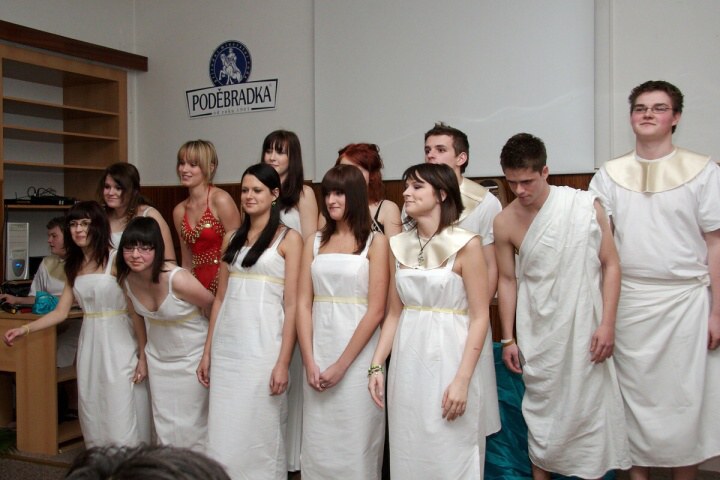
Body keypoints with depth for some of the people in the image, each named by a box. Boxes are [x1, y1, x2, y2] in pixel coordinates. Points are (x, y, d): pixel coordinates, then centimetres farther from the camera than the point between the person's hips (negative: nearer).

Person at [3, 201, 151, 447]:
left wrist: (143, 356, -12)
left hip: (119, 345, -6)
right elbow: (60, 312, 13)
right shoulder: (75, 266, 13)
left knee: (120, 420, -6)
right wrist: (24, 329, 1)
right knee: (92, 417, 9)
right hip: (90, 344, 6)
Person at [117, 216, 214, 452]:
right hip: (158, 357, 6)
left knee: (190, 424, 1)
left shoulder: (177, 279, -29)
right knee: (163, 424, 13)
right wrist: (143, 354, 17)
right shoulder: (126, 280, -11)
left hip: (192, 356, -5)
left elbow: (213, 307, -14)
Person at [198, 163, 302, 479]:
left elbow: (291, 305, -8)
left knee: (260, 433, 3)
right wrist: (207, 352, 11)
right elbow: (220, 298, 14)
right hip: (226, 346, 5)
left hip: (263, 345, -5)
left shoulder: (289, 239, -2)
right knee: (224, 433, 10)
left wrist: (283, 362, -13)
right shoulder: (233, 238, 14)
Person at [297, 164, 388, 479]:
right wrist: (309, 362, -6)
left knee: (354, 441, 4)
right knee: (317, 443, 10)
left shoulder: (375, 242, -3)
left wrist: (342, 364, -13)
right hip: (318, 350, 4)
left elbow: (376, 310, -10)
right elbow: (303, 304, 4)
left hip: (357, 354, -4)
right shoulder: (315, 243, 9)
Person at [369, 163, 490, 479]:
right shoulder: (399, 246, 7)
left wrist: (462, 380, -16)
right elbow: (394, 313, 11)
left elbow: (480, 317, -10)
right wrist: (376, 365, 3)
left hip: (447, 359, -5)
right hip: (407, 363, 5)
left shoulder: (466, 245, -8)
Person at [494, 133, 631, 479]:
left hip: (584, 330, -1)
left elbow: (610, 265, -4)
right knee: (541, 411, 11)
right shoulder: (505, 222, -5)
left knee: (590, 408, 5)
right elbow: (507, 280, 4)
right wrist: (508, 339, 5)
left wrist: (607, 324, -9)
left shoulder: (586, 206, -9)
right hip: (538, 336, 1)